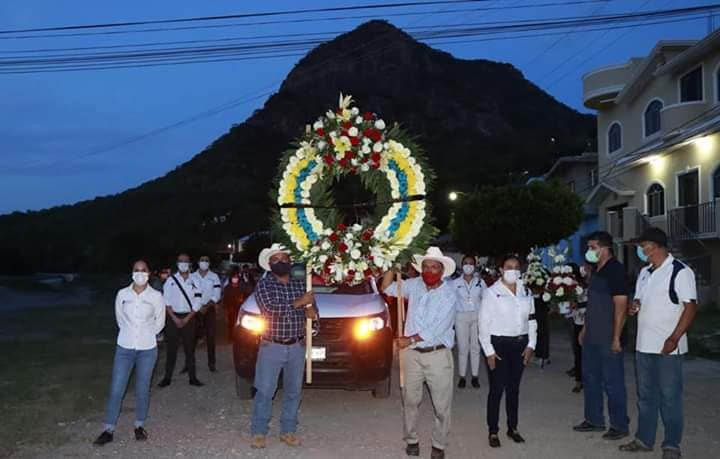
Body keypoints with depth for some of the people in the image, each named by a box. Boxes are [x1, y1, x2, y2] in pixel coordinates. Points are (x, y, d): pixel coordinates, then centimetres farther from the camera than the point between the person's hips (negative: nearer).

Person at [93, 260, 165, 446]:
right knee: (116, 389, 1)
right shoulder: (122, 294, -3)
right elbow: (120, 318, 11)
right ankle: (109, 430, 14)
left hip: (147, 349, -1)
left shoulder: (156, 296, -6)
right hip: (124, 348, 1)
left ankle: (139, 425, 26)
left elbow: (159, 322, 7)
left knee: (143, 389, 8)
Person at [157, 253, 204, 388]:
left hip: (189, 317, 0)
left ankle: (192, 377, 10)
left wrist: (186, 319, -8)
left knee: (190, 348, 4)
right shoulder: (170, 280, 2)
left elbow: (197, 303, 0)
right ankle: (167, 377, 10)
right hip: (173, 317, 0)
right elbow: (166, 301, -2)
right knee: (171, 348, 3)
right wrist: (175, 318, -10)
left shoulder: (194, 281, 3)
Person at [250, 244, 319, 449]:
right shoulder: (264, 285, -4)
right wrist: (299, 302, -18)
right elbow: (270, 307, -20)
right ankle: (259, 432, 13)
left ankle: (288, 431, 21)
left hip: (297, 347, 3)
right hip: (272, 347, -3)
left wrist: (313, 314, -15)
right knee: (264, 391, 0)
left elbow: (312, 310, 9)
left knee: (293, 391, 9)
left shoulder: (301, 285, 7)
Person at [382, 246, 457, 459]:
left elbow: (436, 330, -18)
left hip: (438, 355, -3)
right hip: (412, 353, 3)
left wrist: (410, 340, -15)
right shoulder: (415, 285, 1)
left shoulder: (448, 295, -12)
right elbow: (387, 288, 10)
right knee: (410, 400, 13)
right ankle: (411, 440, 29)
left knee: (442, 405, 4)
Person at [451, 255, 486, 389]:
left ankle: (475, 376, 14)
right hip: (461, 317, -1)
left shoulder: (480, 282, 3)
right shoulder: (455, 283, 0)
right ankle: (462, 376, 11)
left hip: (477, 316, 1)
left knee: (476, 347, 5)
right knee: (462, 348, 1)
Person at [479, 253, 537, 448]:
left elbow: (531, 319, 13)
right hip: (499, 344, -4)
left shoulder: (526, 292, 8)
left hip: (520, 344, 4)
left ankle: (513, 427, 26)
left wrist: (531, 344, 5)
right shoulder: (492, 292, -7)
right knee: (497, 388, -1)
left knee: (514, 387, 13)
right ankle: (493, 431, 11)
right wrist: (489, 351, -11)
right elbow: (483, 323, -8)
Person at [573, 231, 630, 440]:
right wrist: (585, 328, 18)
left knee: (613, 383, 1)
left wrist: (616, 338, -20)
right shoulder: (596, 271, 13)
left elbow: (620, 305, -18)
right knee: (591, 379, 15)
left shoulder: (616, 270, -14)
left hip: (608, 340, -9)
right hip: (591, 337, 9)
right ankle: (594, 420, 27)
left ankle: (619, 425, 13)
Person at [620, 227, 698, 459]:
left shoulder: (680, 271, -10)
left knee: (670, 397, 2)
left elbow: (691, 307, -13)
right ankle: (644, 439, 25)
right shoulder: (645, 272, 13)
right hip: (644, 345, 7)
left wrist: (674, 338, -20)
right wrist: (635, 306, -2)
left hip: (667, 347, -7)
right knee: (645, 396, 15)